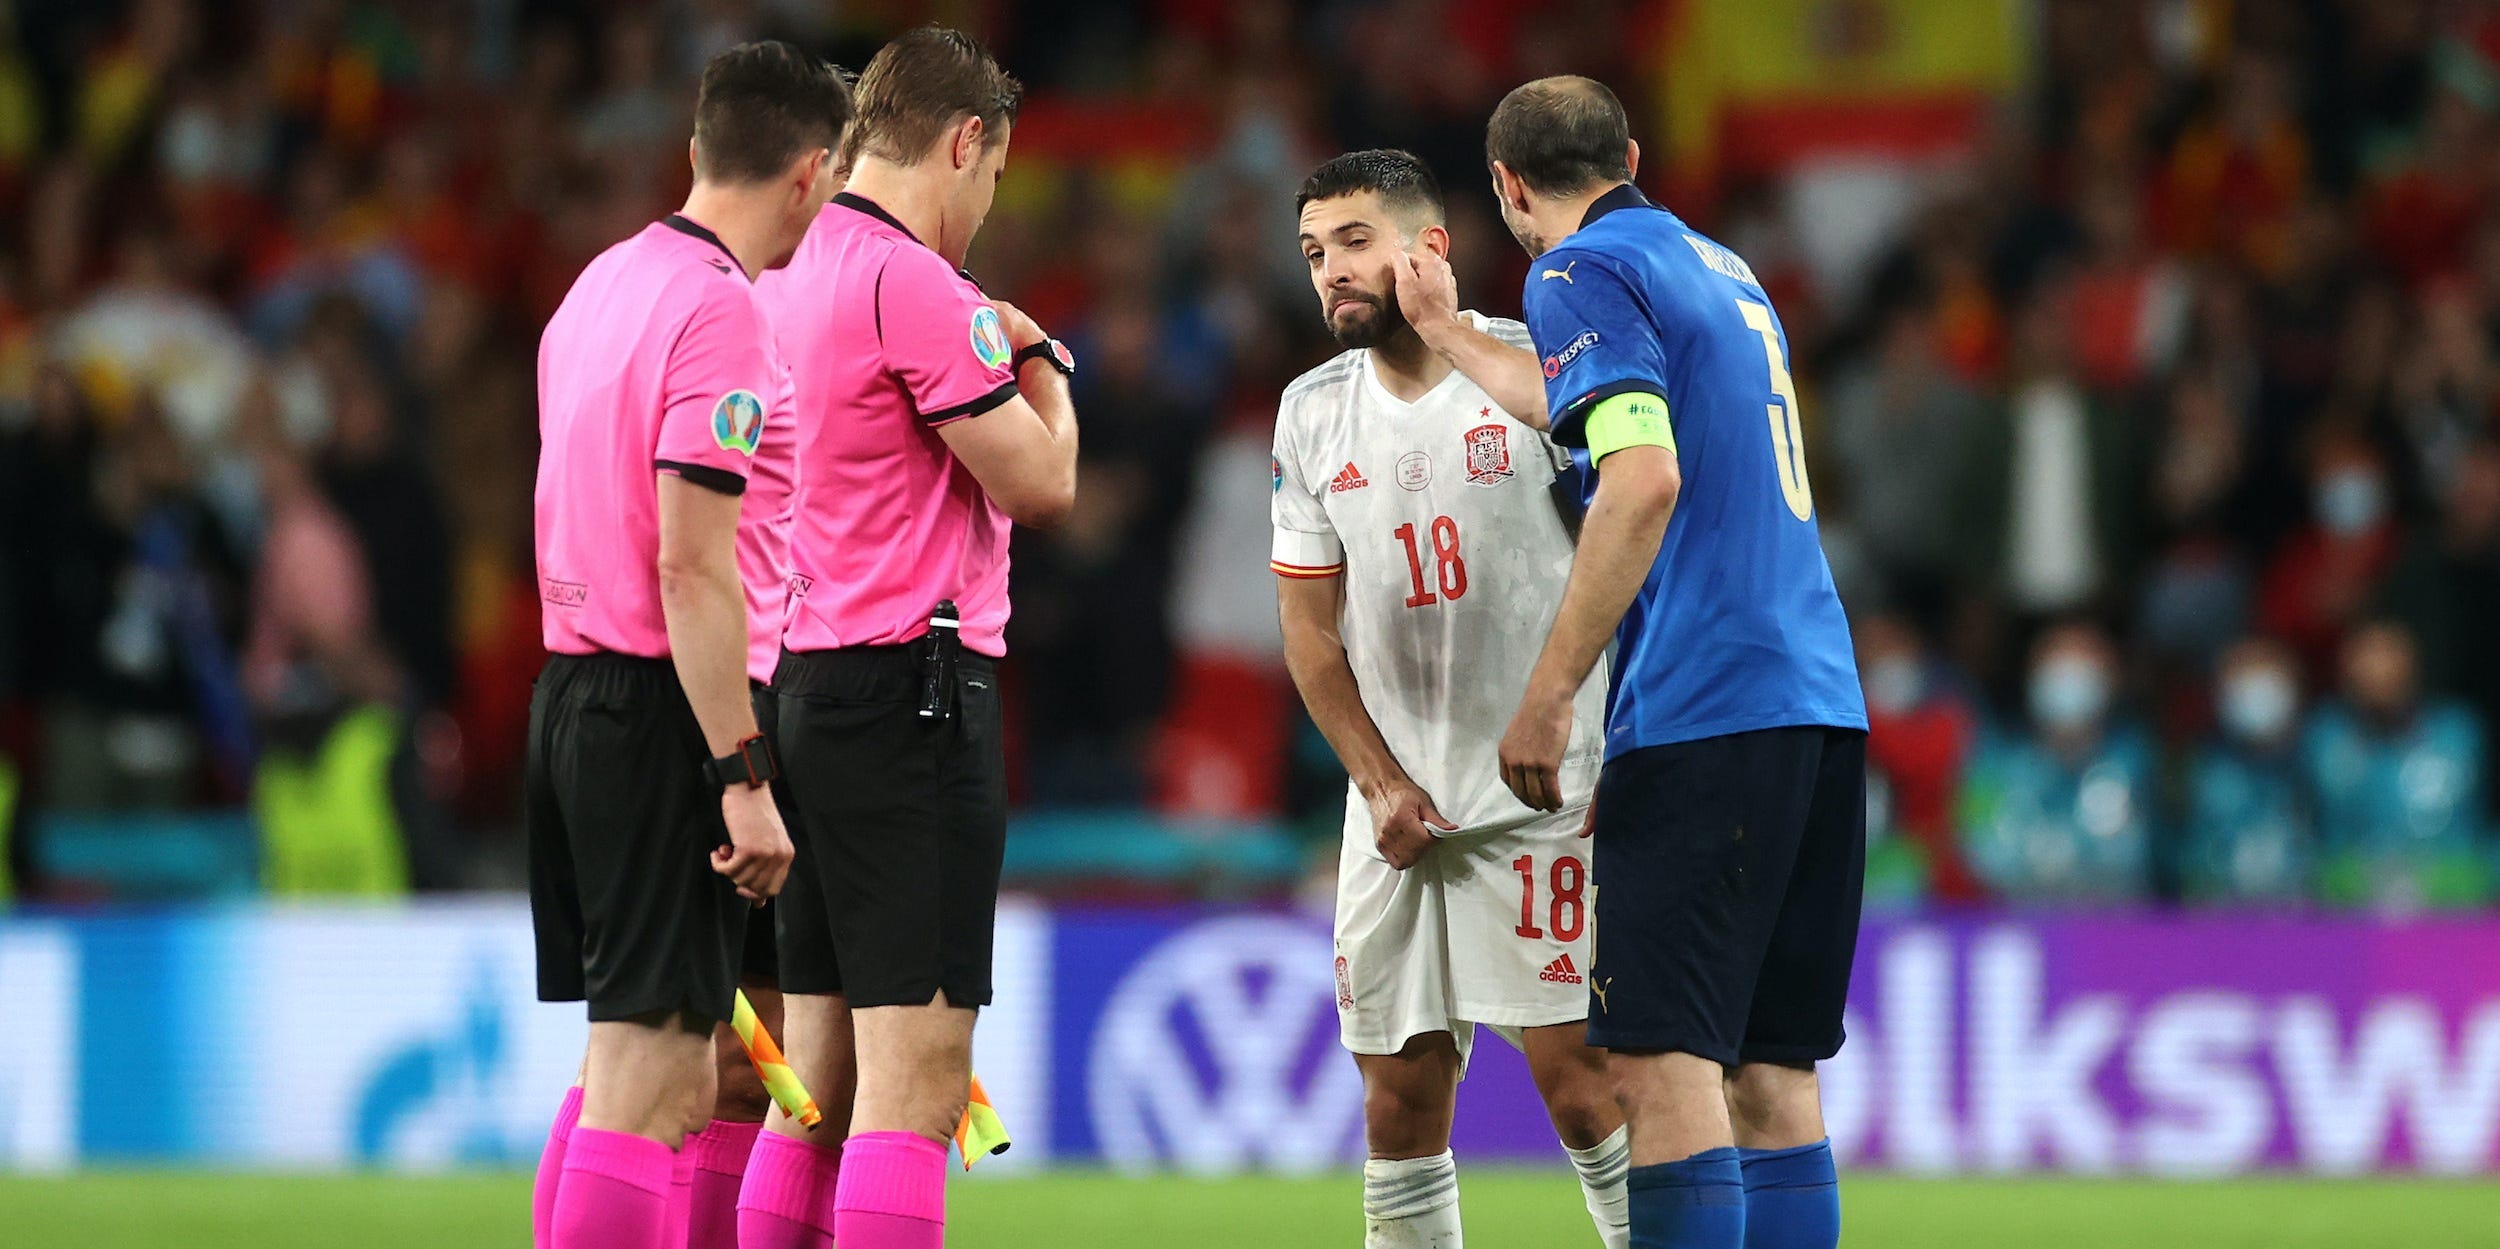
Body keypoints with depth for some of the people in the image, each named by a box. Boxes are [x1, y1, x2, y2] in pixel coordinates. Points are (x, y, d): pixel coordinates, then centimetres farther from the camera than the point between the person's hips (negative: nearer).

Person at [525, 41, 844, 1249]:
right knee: (650, 1082, -9)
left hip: (570, 690, 9)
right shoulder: (720, 310, -14)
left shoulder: (604, 284, 13)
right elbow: (693, 565, -19)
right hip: (668, 710, -9)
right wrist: (744, 779, -19)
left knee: (629, 1071, 14)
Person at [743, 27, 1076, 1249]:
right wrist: (1039, 362, 7)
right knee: (915, 1082, -11)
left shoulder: (787, 282, 14)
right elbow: (1041, 484, -10)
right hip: (912, 689, -9)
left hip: (806, 680, 9)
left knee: (818, 1089, 10)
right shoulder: (912, 281, -13)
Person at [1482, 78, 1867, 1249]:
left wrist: (1547, 694, -15)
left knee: (1665, 1066, -11)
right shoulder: (1725, 269, 21)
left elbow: (1645, 480, -17)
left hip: (1702, 709, -8)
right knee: (1772, 1074, 8)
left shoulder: (1582, 273, -4)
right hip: (1822, 702, 8)